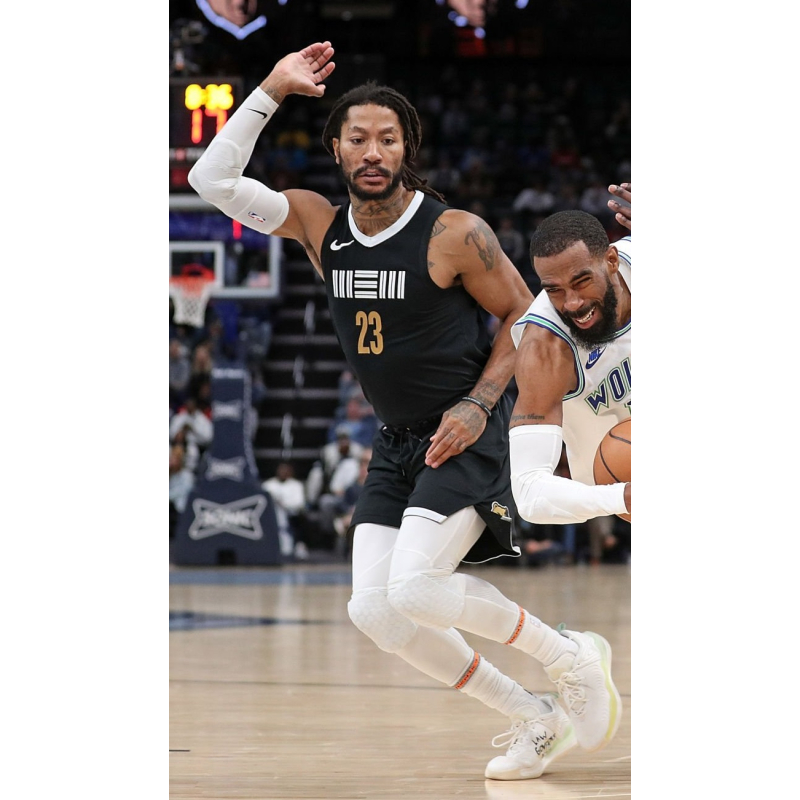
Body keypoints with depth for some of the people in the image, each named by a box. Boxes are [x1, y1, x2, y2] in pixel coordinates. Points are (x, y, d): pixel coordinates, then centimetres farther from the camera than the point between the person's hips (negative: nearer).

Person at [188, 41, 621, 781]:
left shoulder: (455, 234, -14)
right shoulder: (320, 226, 1)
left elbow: (523, 316, -4)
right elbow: (213, 180, -3)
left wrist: (479, 404, -15)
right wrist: (272, 92, -7)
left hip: (465, 435, -7)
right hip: (396, 442, 7)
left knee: (414, 589, -23)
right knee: (374, 610, -4)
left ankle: (572, 658, -1)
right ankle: (535, 720, 9)